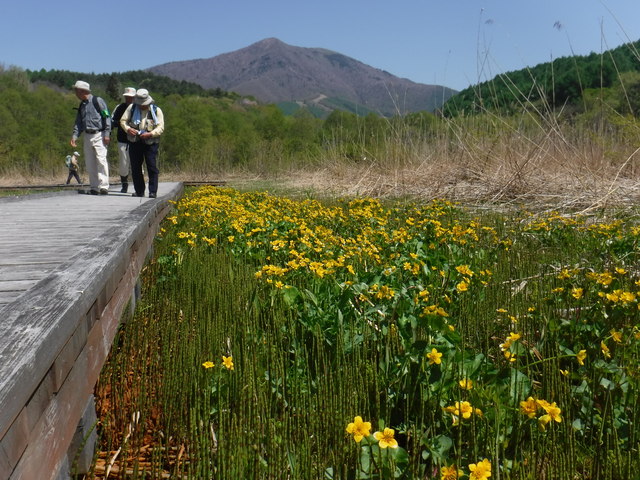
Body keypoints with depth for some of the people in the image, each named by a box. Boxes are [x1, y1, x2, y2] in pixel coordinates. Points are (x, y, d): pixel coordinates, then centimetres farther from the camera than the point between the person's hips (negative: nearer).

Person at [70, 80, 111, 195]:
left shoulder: (97, 101, -3)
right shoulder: (82, 105, 17)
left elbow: (107, 117, -7)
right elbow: (79, 122, 18)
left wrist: (106, 133, -14)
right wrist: (75, 135, 4)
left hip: (99, 135, -7)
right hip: (87, 136, 7)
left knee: (101, 160, -15)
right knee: (89, 163, 5)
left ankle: (104, 186, -16)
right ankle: (94, 188, 10)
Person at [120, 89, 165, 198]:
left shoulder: (156, 111, 1)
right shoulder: (131, 108, 7)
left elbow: (160, 127, -4)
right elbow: (123, 120, 10)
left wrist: (150, 134, -21)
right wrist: (128, 129, -11)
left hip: (150, 143, -3)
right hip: (135, 143, 3)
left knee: (152, 167, -8)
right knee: (135, 168, 7)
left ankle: (153, 192, -3)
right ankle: (139, 191, 18)